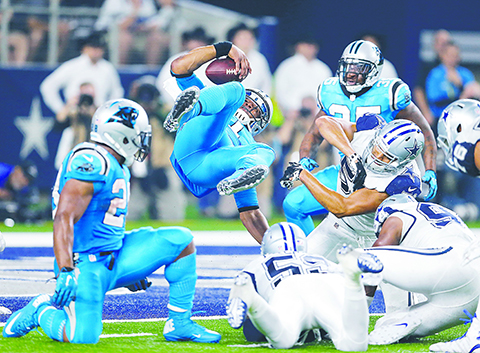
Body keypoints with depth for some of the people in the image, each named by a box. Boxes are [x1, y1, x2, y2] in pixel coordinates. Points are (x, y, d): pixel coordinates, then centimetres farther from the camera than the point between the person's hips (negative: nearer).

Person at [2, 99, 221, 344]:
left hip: (114, 259, 10)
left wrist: (130, 271, 30)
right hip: (87, 265, -10)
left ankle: (179, 324, 8)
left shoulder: (118, 169, 15)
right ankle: (41, 311, 9)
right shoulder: (91, 163, -18)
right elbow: (64, 218, -25)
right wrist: (66, 272, -32)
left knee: (182, 241, 5)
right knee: (84, 337, -22)